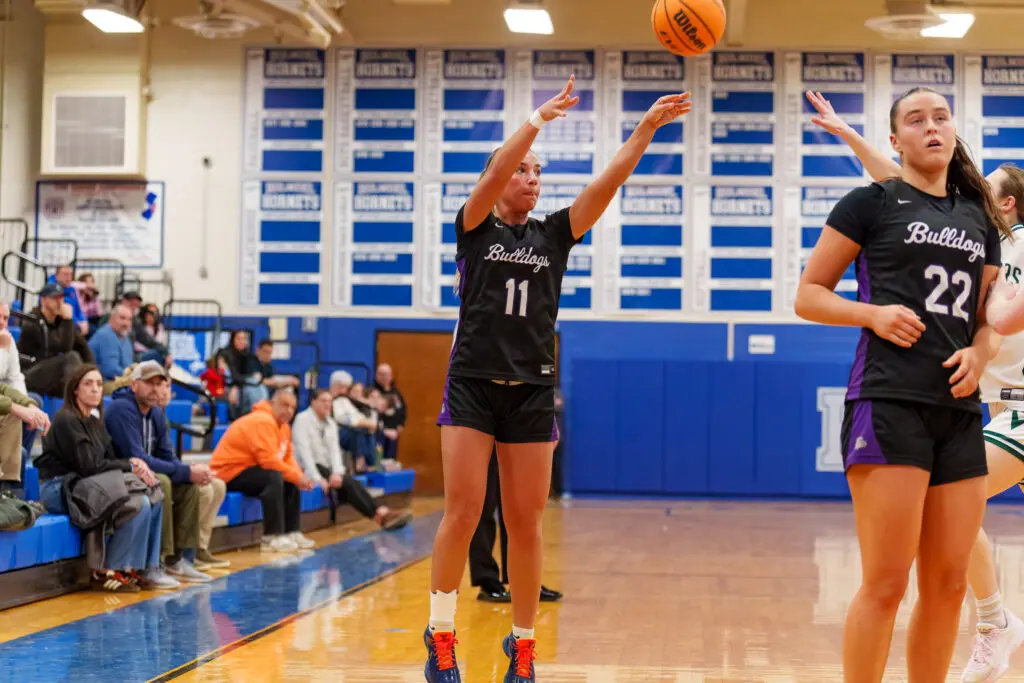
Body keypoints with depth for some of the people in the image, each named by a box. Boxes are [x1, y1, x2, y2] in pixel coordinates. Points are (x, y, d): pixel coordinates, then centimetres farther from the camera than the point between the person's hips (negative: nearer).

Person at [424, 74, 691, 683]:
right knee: (463, 515, -7)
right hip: (473, 385, -2)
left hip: (532, 391, 3)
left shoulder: (554, 235, 11)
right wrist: (541, 117, -22)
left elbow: (610, 181, 1)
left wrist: (648, 125, -9)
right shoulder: (475, 228, 4)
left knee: (526, 524, 3)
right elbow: (494, 174, -15)